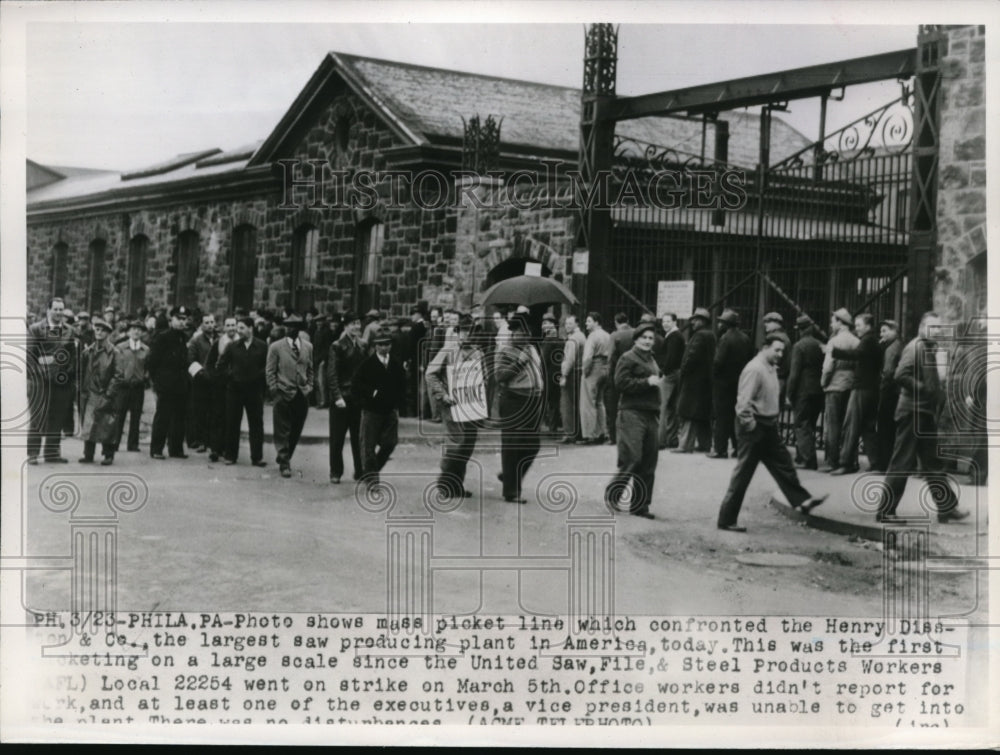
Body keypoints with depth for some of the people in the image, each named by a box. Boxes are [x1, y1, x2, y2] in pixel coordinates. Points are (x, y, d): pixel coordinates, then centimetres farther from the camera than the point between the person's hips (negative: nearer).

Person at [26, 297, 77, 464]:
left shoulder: (69, 331, 12)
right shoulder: (35, 329, 1)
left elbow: (73, 356, 13)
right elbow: (30, 355, -2)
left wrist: (73, 379, 8)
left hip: (63, 382, 4)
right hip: (41, 381, -3)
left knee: (57, 420, 7)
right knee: (37, 418, -2)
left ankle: (52, 453, 15)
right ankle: (32, 453, 3)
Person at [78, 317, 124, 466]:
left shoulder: (114, 352, -4)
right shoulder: (88, 351, 9)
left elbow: (119, 375, -7)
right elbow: (84, 372, 13)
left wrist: (109, 394, -11)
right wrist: (83, 391, 6)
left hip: (106, 395, -4)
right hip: (90, 395, 4)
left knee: (106, 426, 0)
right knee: (88, 424, 1)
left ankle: (108, 455, 9)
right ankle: (88, 455, 8)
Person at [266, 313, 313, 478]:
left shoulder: (308, 347, 10)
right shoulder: (276, 347, 1)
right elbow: (270, 371, 1)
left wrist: (309, 387, 6)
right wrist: (274, 389, -6)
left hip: (302, 395, 4)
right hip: (284, 395, -4)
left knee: (296, 431, 9)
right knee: (283, 432, -2)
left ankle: (284, 458, 26)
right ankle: (284, 464, 5)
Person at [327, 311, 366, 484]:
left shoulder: (362, 346, 9)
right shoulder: (337, 346, -6)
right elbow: (332, 374, -10)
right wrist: (337, 396, -16)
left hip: (359, 398, 4)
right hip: (342, 398, -4)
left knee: (359, 437, 7)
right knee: (337, 438, 3)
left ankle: (360, 472, 15)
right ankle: (335, 472, 13)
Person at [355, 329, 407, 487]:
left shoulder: (396, 365, 6)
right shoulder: (367, 363, -5)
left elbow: (402, 386, 12)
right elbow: (358, 384, -7)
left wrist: (397, 403, 2)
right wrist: (371, 393, -17)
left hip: (391, 410, 4)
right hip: (371, 409, -4)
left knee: (390, 443, 4)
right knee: (369, 444, -1)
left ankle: (370, 471, 23)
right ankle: (370, 477, 8)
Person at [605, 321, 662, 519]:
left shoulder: (652, 360, 22)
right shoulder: (628, 358, -4)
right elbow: (621, 383, -15)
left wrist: (658, 381, 17)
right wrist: (647, 382, -15)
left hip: (651, 414, 8)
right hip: (632, 412, -8)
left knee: (648, 463, 5)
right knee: (632, 458, -13)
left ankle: (640, 505, 10)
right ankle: (613, 493, 6)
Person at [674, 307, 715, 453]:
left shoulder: (700, 336, -14)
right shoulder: (710, 335, 15)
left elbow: (692, 357, -21)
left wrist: (683, 371, -8)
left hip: (694, 380, -10)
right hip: (706, 380, 10)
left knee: (689, 414, -8)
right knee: (703, 416, 14)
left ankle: (686, 445, -9)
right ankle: (705, 443, 19)